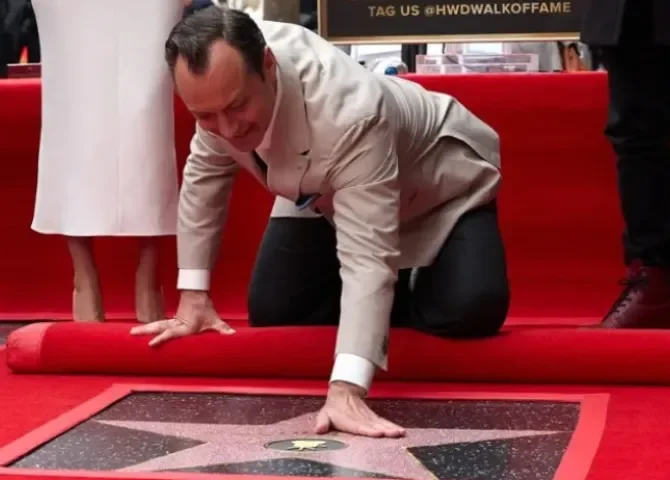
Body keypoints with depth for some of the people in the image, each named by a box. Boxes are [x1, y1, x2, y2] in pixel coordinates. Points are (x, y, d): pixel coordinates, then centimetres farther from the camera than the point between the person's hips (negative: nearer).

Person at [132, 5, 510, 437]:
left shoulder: (349, 113, -46)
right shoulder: (220, 75, -27)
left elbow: (367, 254, -48)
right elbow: (206, 172, -8)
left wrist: (346, 390, -58)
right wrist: (194, 297, -11)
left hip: (436, 186, -5)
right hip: (324, 194, 6)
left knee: (468, 309, -27)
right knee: (272, 309, -10)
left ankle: (401, 290, 7)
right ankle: (386, 297, 16)